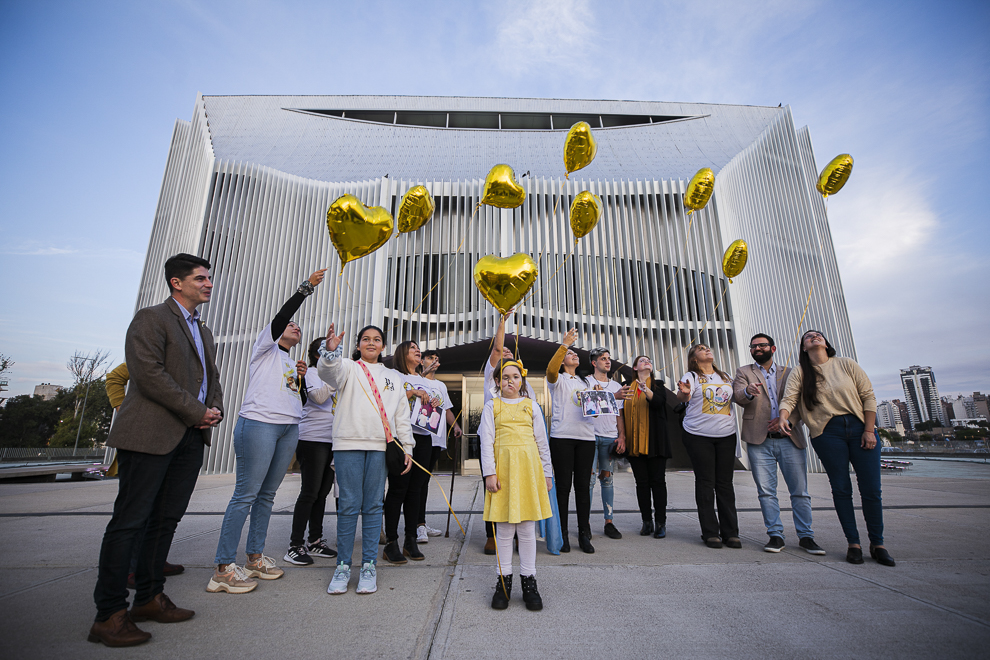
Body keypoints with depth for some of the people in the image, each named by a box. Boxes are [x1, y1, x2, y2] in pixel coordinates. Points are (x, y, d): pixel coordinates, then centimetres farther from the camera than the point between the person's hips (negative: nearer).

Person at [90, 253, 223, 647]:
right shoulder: (150, 319, -3)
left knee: (166, 519, 11)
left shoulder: (204, 332, 21)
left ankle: (150, 599, 21)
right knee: (130, 520, -2)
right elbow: (149, 374, -15)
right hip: (150, 434, -7)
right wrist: (198, 412, -14)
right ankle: (109, 615, 8)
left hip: (191, 437, 8)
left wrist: (215, 411, 2)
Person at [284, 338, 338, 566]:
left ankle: (316, 541, 19)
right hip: (313, 439, -8)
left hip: (331, 440, 8)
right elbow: (318, 396, -22)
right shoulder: (312, 372, -2)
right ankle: (295, 546, 4)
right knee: (310, 493, -6)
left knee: (322, 493, 10)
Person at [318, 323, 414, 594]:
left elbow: (402, 415, 17)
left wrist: (407, 447, 11)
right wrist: (330, 351, -36)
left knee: (373, 506, 4)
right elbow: (329, 371, -14)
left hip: (381, 446, 2)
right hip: (349, 443, -2)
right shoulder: (349, 368, 11)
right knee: (349, 505, -1)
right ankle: (343, 565, 13)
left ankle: (369, 565, 14)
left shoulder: (394, 377, 19)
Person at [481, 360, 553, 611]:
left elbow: (542, 441, 13)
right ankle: (504, 579, 18)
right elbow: (486, 441, 2)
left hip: (528, 467, 1)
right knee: (504, 528, 3)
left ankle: (528, 580, 18)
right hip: (503, 466, -1)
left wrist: (547, 473, 11)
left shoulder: (531, 405, 12)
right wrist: (489, 473, -6)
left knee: (527, 527, 5)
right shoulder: (492, 406, 8)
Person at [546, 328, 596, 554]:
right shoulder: (558, 379, 6)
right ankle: (562, 534, 9)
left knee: (583, 486, 5)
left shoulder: (585, 382, 24)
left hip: (586, 437, 5)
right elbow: (551, 369, -18)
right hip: (562, 437, -4)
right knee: (563, 486, -2)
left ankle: (584, 534, 14)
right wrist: (565, 344, -19)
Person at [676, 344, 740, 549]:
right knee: (705, 483, 0)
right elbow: (681, 397, -21)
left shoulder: (725, 377, 14)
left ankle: (731, 532, 15)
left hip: (726, 434, 4)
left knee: (725, 483, 7)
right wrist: (684, 393, -43)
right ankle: (711, 533, 8)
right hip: (699, 436, -4)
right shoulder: (691, 376, -3)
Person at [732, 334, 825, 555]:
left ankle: (805, 536, 15)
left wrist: (785, 418, -12)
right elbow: (737, 396, -8)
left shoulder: (789, 373, 15)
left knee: (800, 491, 4)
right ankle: (775, 535, 10)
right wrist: (748, 392, -31)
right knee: (766, 492, 1)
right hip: (759, 440, -1)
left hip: (790, 439, 1)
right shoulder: (744, 372, 10)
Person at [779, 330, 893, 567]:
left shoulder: (846, 364, 6)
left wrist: (869, 430, -4)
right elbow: (789, 398, -7)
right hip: (827, 432, -1)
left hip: (859, 426, 1)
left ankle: (877, 544, 17)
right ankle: (853, 544, 12)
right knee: (841, 489, 2)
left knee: (871, 489, 2)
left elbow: (868, 396, 4)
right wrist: (783, 417, -28)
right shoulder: (800, 372, 4)